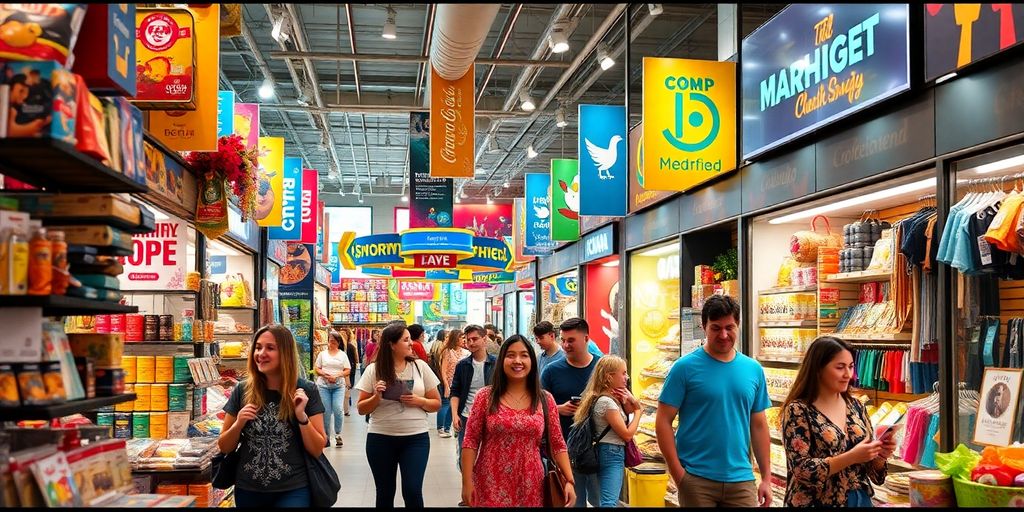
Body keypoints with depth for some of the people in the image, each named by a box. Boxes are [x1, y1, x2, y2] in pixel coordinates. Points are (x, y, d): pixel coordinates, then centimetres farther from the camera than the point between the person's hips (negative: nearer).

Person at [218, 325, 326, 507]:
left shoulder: (306, 391, -7)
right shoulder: (242, 391, -2)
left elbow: (317, 450, -6)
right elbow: (224, 448, 5)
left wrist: (302, 416, -18)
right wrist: (238, 424, -13)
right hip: (248, 490, 3)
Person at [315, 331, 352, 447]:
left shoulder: (343, 354, 10)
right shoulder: (322, 354, 11)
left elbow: (348, 371, 5)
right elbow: (316, 369, 7)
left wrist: (337, 375, -12)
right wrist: (325, 374, -11)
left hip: (339, 386, -1)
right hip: (324, 385, 1)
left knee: (338, 409, -13)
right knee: (326, 411, 0)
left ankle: (338, 434, 2)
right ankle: (326, 436, 12)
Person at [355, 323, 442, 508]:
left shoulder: (420, 366, 1)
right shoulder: (373, 370, -1)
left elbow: (436, 404, 6)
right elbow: (361, 409, 3)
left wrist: (420, 401, -13)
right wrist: (376, 398, -16)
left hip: (416, 438, 0)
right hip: (381, 439, 0)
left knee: (412, 491, -9)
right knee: (385, 492, 10)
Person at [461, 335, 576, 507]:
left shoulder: (545, 400, 3)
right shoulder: (486, 397, -1)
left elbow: (557, 445, 5)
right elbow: (471, 441, -2)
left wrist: (570, 481, -5)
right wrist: (467, 482, -8)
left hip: (530, 488, 2)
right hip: (491, 487, -2)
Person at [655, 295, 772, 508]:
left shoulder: (754, 370, 7)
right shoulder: (685, 367, -6)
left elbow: (759, 426, 12)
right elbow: (663, 422, -7)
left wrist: (767, 477, 8)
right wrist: (678, 474, -11)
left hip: (742, 480, 4)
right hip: (696, 480, -3)